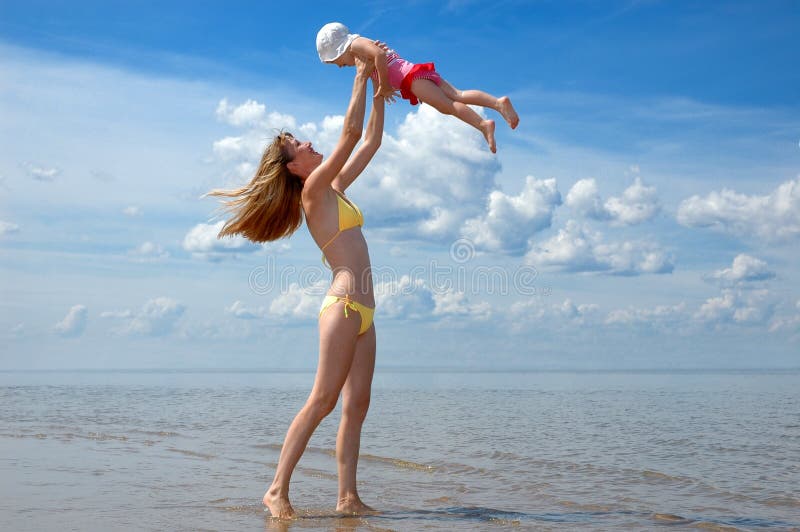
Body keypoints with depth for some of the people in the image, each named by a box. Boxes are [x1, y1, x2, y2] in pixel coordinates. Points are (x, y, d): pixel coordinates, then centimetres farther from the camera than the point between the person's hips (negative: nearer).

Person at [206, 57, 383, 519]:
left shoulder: (334, 188, 19)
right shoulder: (313, 189, -4)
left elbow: (371, 141, 25)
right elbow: (351, 133, -9)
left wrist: (379, 89, 21)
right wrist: (361, 77, 0)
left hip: (361, 310, 9)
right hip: (344, 303, -9)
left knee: (357, 404, 2)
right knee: (323, 400, -12)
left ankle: (348, 497, 1)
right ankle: (278, 490, -8)